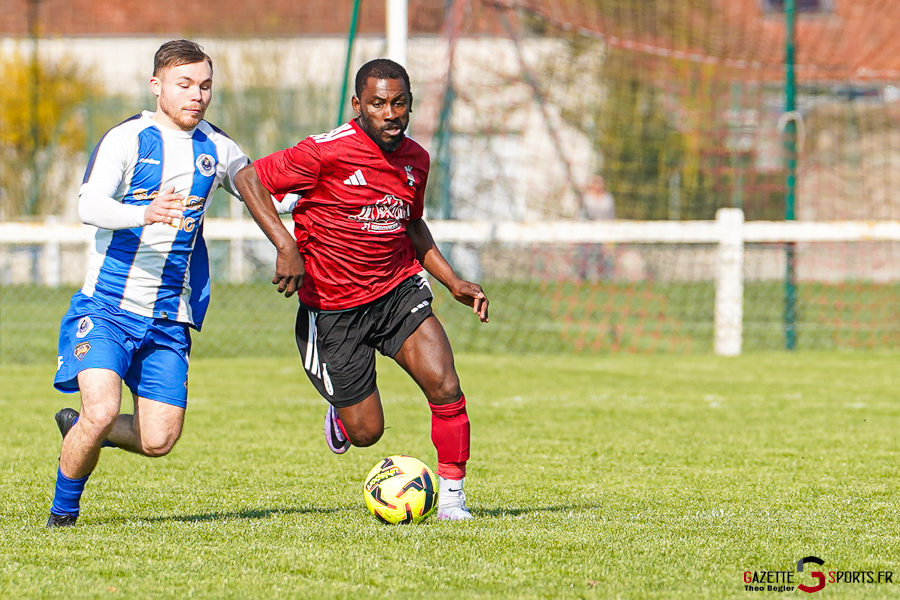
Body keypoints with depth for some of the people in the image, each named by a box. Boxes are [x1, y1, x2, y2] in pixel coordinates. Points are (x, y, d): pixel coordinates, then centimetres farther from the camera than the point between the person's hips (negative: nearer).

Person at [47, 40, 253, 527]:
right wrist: (144, 215, -41)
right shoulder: (126, 139, -8)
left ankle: (77, 428, 28)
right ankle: (63, 510, 4)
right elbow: (88, 205, -22)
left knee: (158, 440, -3)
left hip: (169, 320, 5)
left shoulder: (218, 150, 7)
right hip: (107, 306, -4)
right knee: (103, 412, -22)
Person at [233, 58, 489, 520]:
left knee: (445, 387, -17)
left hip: (399, 290, 4)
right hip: (332, 308, -4)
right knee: (366, 432, 1)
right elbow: (248, 178, -13)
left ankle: (451, 495, 1)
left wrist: (454, 283, 11)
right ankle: (342, 415, 39)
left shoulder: (415, 159, 1)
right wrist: (286, 247, -24)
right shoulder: (327, 152, -18)